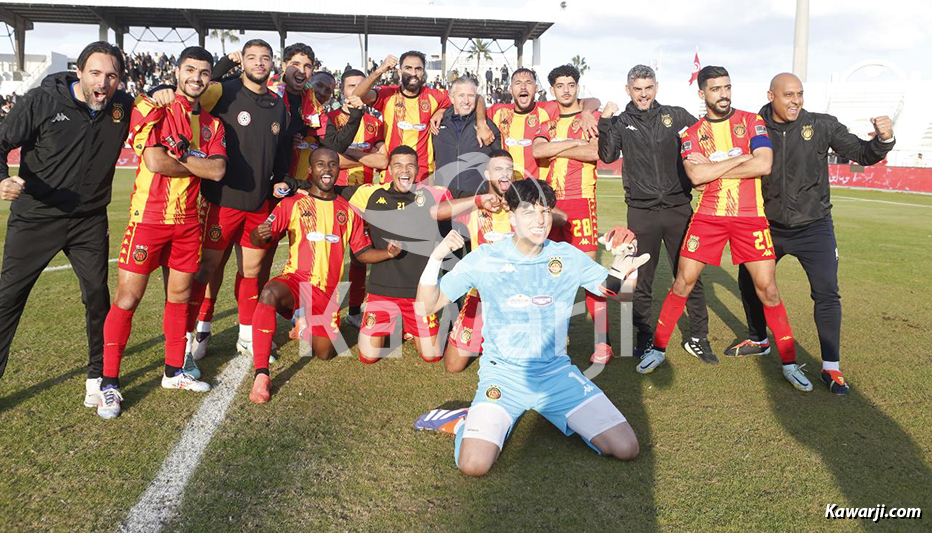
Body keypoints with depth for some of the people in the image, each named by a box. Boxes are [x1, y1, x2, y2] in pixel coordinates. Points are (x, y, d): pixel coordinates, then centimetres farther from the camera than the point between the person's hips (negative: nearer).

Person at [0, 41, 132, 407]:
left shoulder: (123, 107, -3)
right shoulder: (41, 101, -12)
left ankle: (97, 376, 21)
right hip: (35, 218, -2)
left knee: (98, 297, 5)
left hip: (90, 221, 3)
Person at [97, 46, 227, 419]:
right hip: (149, 217, -5)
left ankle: (174, 370, 26)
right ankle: (109, 383, 7)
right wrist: (199, 164, -7)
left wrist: (182, 156, -15)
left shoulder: (211, 124, 11)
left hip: (188, 220, 5)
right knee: (127, 298, -3)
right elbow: (154, 161, -18)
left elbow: (218, 170, -5)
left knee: (179, 296, 12)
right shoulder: (150, 108, -4)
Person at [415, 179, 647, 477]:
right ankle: (482, 421, 9)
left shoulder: (568, 257, 0)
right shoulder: (484, 259, -6)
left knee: (626, 449, -9)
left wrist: (620, 271, -13)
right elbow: (427, 305, -4)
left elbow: (611, 289, 10)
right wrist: (436, 257, -20)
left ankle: (556, 414, 15)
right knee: (474, 464, -25)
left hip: (557, 372, 3)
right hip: (502, 374, -2)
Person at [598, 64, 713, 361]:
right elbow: (607, 156, -10)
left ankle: (698, 338, 17)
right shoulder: (621, 122, 4)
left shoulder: (676, 116, 6)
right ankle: (645, 338, 23)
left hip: (679, 208, 0)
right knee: (641, 279, 8)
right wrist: (605, 122, -20)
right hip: (641, 212, 0)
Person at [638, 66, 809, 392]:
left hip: (750, 216, 0)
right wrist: (738, 158, -11)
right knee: (683, 282, 1)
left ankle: (789, 362, 13)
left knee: (767, 288, 0)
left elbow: (764, 165, -13)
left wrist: (713, 167, -10)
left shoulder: (751, 121, 3)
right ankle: (658, 349, 16)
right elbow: (696, 176, -13)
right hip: (707, 216, 1)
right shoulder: (692, 134, 5)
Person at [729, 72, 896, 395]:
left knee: (826, 293, -8)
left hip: (814, 227, -2)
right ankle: (758, 340, 38)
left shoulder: (822, 125, -8)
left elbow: (862, 154, -6)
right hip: (769, 227, 2)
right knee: (749, 282, 13)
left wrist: (883, 139, -27)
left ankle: (830, 368, 4)